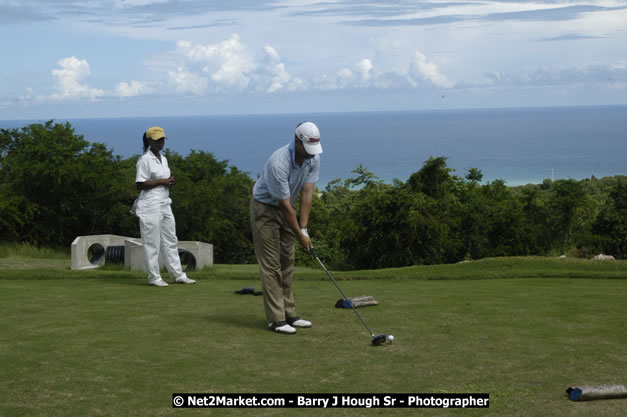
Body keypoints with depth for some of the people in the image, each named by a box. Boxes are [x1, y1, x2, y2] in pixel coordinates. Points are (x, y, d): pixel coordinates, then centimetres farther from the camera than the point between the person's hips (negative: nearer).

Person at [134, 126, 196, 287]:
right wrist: (162, 181, -15)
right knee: (152, 242, -4)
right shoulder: (145, 160, -9)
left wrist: (170, 182, 2)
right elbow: (140, 184, -15)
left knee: (170, 240, 10)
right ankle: (153, 277, 2)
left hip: (165, 204, 9)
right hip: (150, 205, -9)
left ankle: (177, 274, 14)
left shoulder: (163, 159, 16)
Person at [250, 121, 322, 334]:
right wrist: (300, 235, -21)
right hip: (265, 208, -7)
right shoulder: (279, 163, -33)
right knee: (271, 264, -8)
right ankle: (276, 319, -6)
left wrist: (303, 228, -17)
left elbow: (307, 193, -11)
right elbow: (285, 204, -27)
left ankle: (289, 314, 15)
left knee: (287, 262, 9)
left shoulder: (313, 159, -11)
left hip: (285, 209, 7)